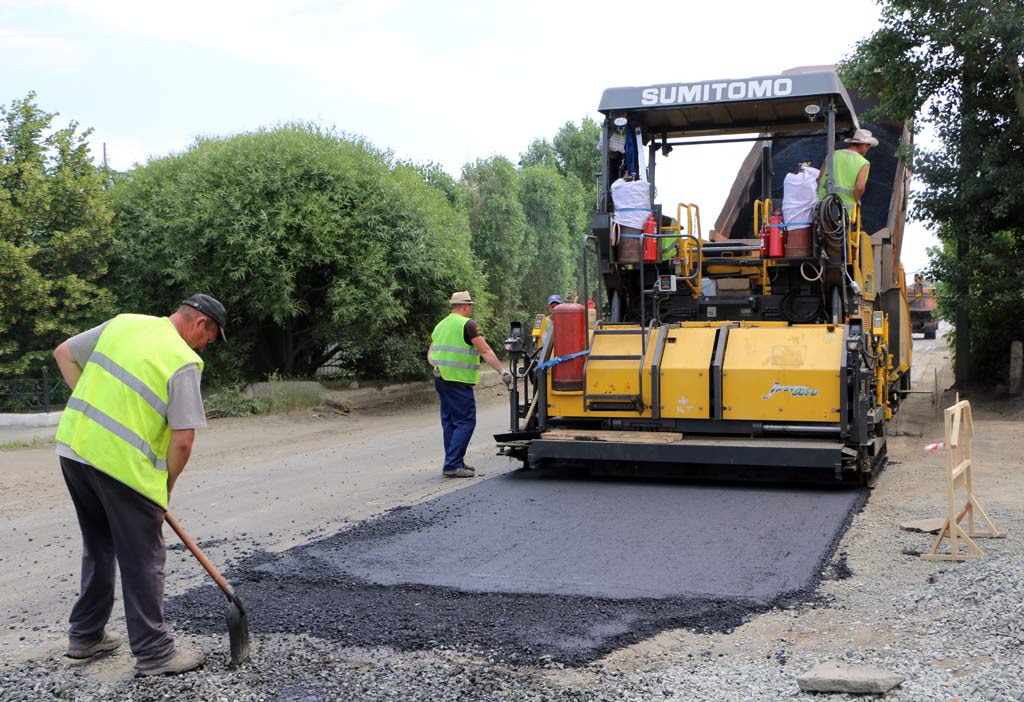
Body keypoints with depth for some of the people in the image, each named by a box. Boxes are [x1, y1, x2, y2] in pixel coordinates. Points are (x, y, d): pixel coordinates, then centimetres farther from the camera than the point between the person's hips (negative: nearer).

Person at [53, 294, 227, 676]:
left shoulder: (123, 323, 7)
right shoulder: (184, 361, -11)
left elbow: (64, 353, 15)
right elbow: (182, 440, -14)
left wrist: (90, 405, 15)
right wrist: (167, 487, 2)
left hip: (74, 447, 7)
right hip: (123, 466, -7)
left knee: (98, 547, 23)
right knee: (143, 561, 5)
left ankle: (85, 635, 34)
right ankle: (153, 653, 11)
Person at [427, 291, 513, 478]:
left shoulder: (440, 325, 17)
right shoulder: (467, 324, -10)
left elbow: (430, 354, 18)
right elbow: (486, 352, -16)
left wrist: (437, 365, 1)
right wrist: (502, 371, -14)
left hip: (441, 380, 9)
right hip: (459, 382, -9)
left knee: (450, 422, 14)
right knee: (466, 422, -6)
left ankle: (455, 463, 20)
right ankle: (452, 465, -11)